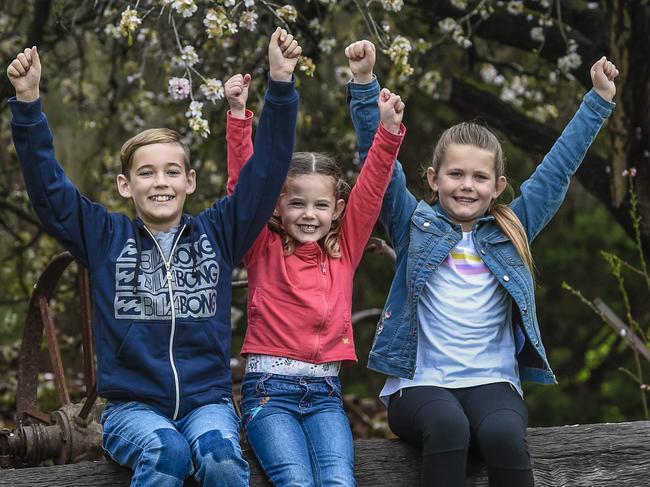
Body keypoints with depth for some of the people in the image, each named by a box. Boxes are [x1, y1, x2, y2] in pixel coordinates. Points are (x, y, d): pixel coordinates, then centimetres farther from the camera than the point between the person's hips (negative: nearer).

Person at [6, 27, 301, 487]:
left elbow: (268, 167, 3)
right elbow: (47, 183, 0)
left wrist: (281, 84, -7)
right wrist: (28, 102, -13)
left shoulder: (217, 232, 10)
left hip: (208, 401, 1)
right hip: (133, 405, -1)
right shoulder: (105, 237, 9)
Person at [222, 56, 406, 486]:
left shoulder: (344, 250, 12)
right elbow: (244, 181, -5)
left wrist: (388, 129, -6)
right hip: (269, 388, -2)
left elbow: (371, 189, 5)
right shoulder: (264, 249, 5)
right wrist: (239, 114, -14)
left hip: (325, 390, 2)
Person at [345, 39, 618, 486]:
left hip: (493, 381, 2)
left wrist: (599, 101, 15)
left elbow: (558, 167, 15)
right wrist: (365, 84, -7)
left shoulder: (512, 231, 14)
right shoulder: (414, 225, 10)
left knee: (503, 433, -32)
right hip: (420, 382, -1)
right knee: (448, 425, -35)